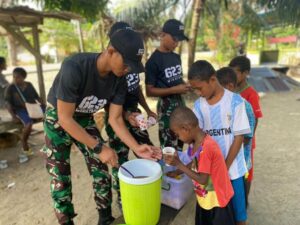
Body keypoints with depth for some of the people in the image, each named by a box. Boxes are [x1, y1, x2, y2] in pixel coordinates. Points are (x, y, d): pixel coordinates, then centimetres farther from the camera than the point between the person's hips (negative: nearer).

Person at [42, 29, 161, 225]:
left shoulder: (119, 80, -18)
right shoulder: (74, 68, -35)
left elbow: (115, 119, -13)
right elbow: (65, 119, -30)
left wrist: (137, 148, -24)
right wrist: (99, 148, -29)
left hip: (85, 120, 4)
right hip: (58, 120, -4)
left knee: (102, 174, 3)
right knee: (61, 181, 0)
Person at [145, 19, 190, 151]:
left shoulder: (177, 57, 9)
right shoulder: (154, 61, -13)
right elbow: (149, 91, -15)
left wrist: (184, 85, 0)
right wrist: (174, 90, -20)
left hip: (180, 102, 8)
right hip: (166, 106, -7)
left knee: (179, 146, 16)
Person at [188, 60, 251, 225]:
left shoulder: (235, 101, -14)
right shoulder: (199, 105, -4)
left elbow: (239, 137, -11)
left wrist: (225, 167, -11)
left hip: (233, 166, -2)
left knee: (236, 203, 14)